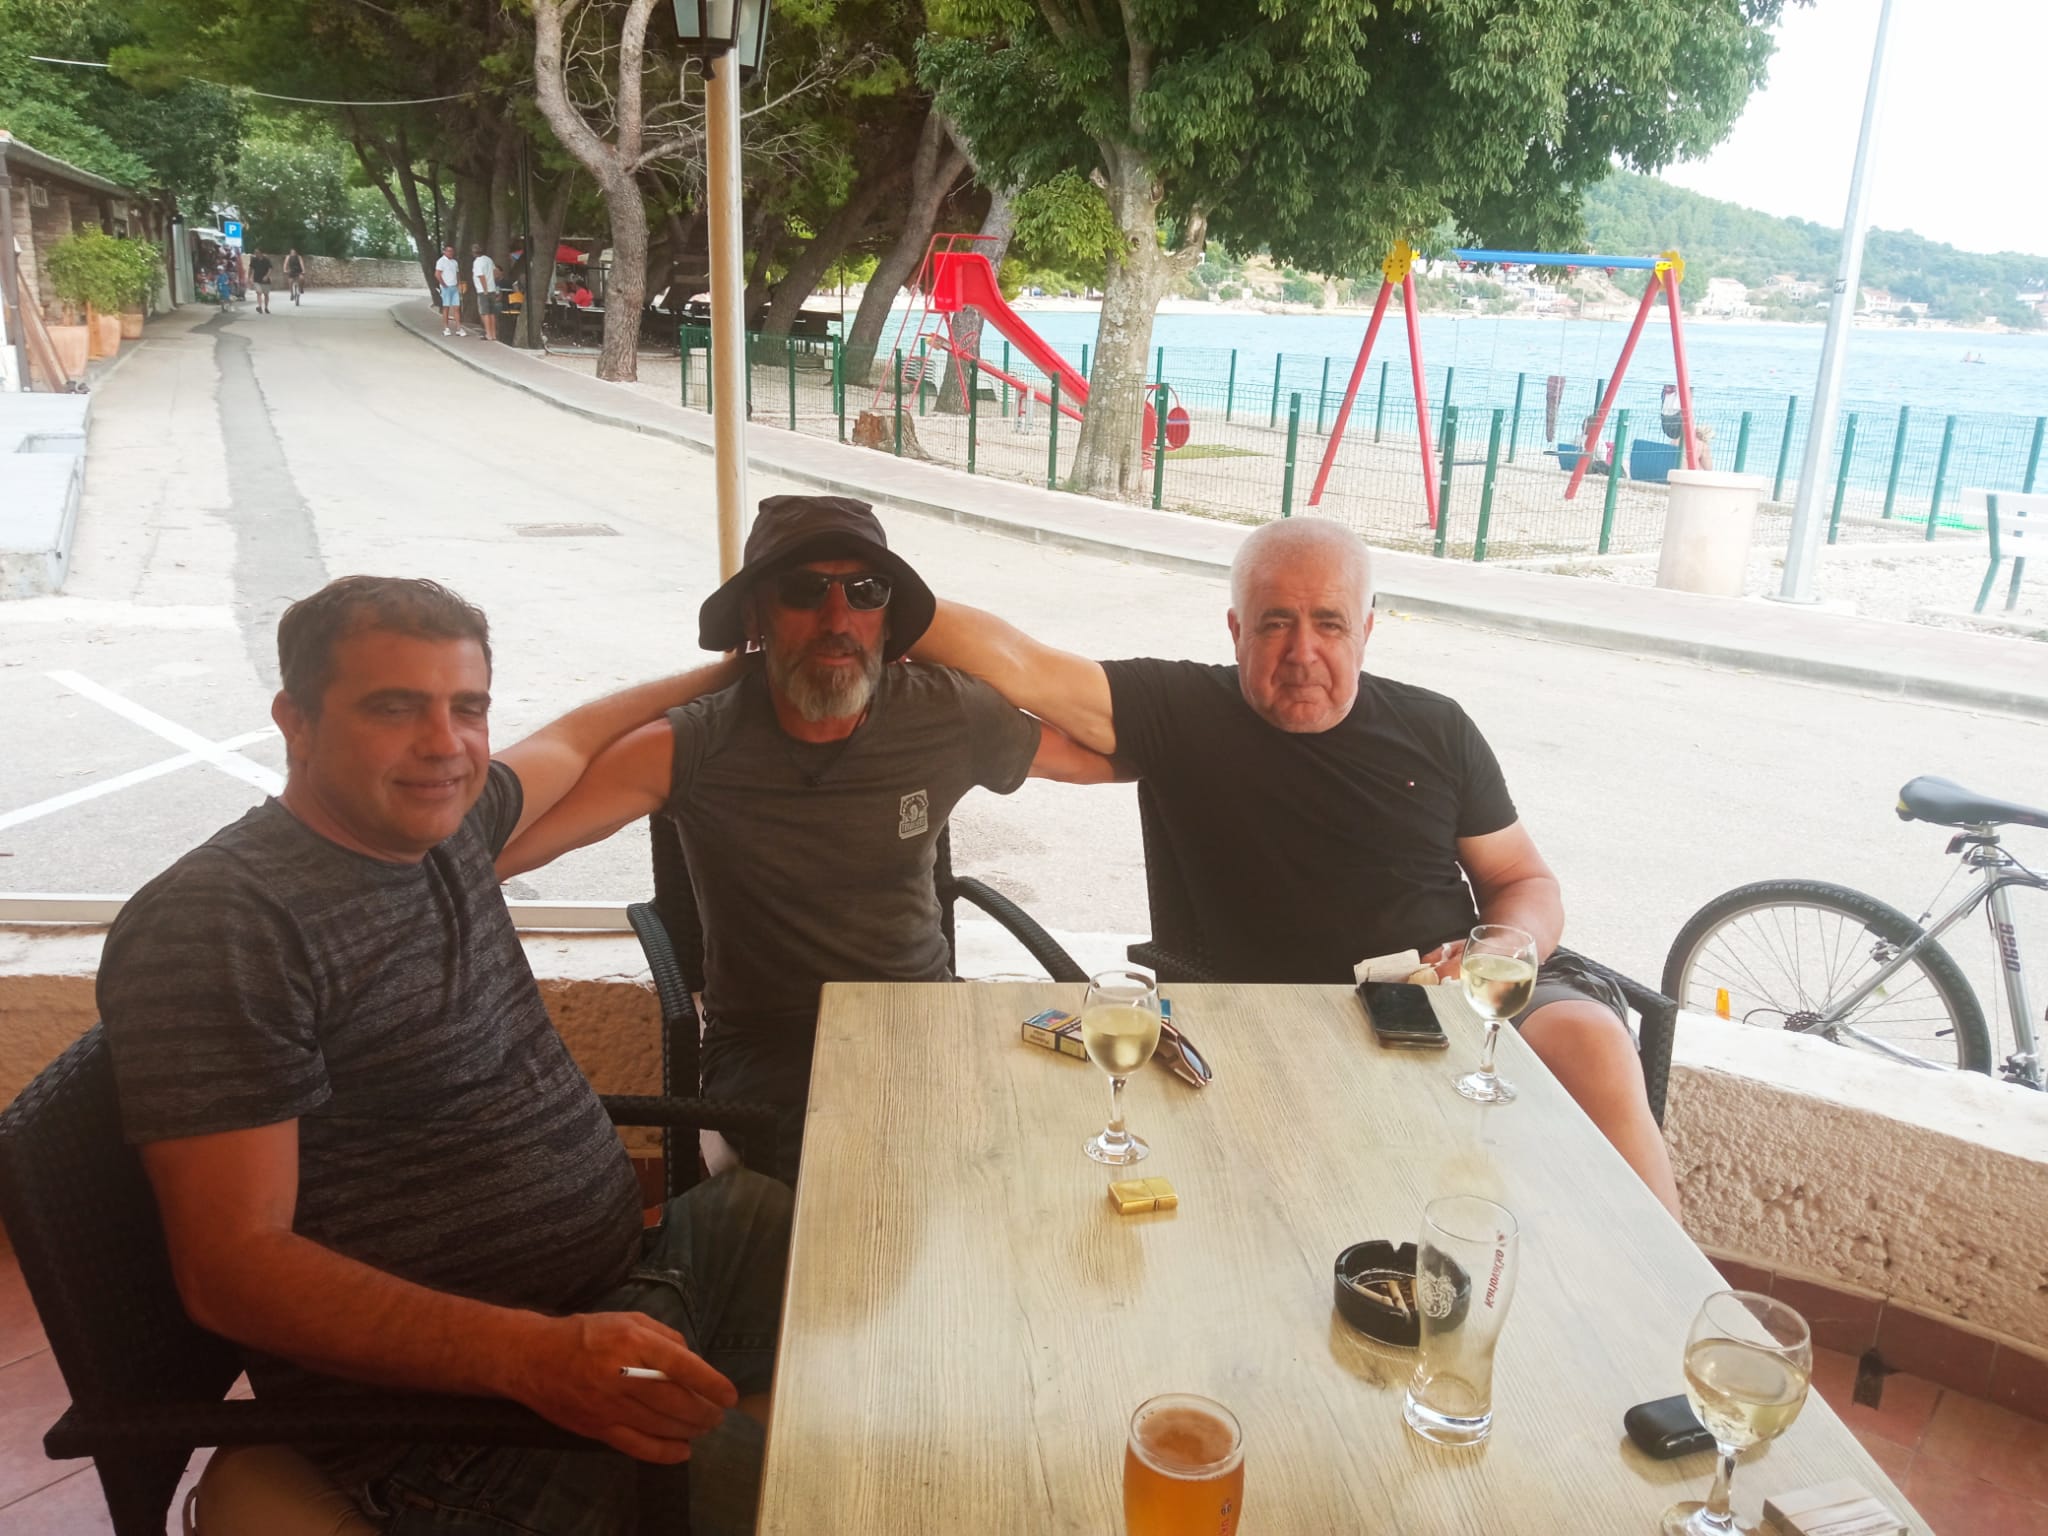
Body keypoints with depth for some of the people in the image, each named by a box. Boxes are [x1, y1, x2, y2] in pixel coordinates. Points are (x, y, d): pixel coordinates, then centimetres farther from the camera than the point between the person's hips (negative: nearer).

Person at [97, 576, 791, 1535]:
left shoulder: (439, 820, 6)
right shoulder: (215, 926, -18)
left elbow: (568, 742, 29)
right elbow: (231, 1268, -21)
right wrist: (538, 1354, -32)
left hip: (632, 1259, 9)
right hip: (437, 1385, -8)